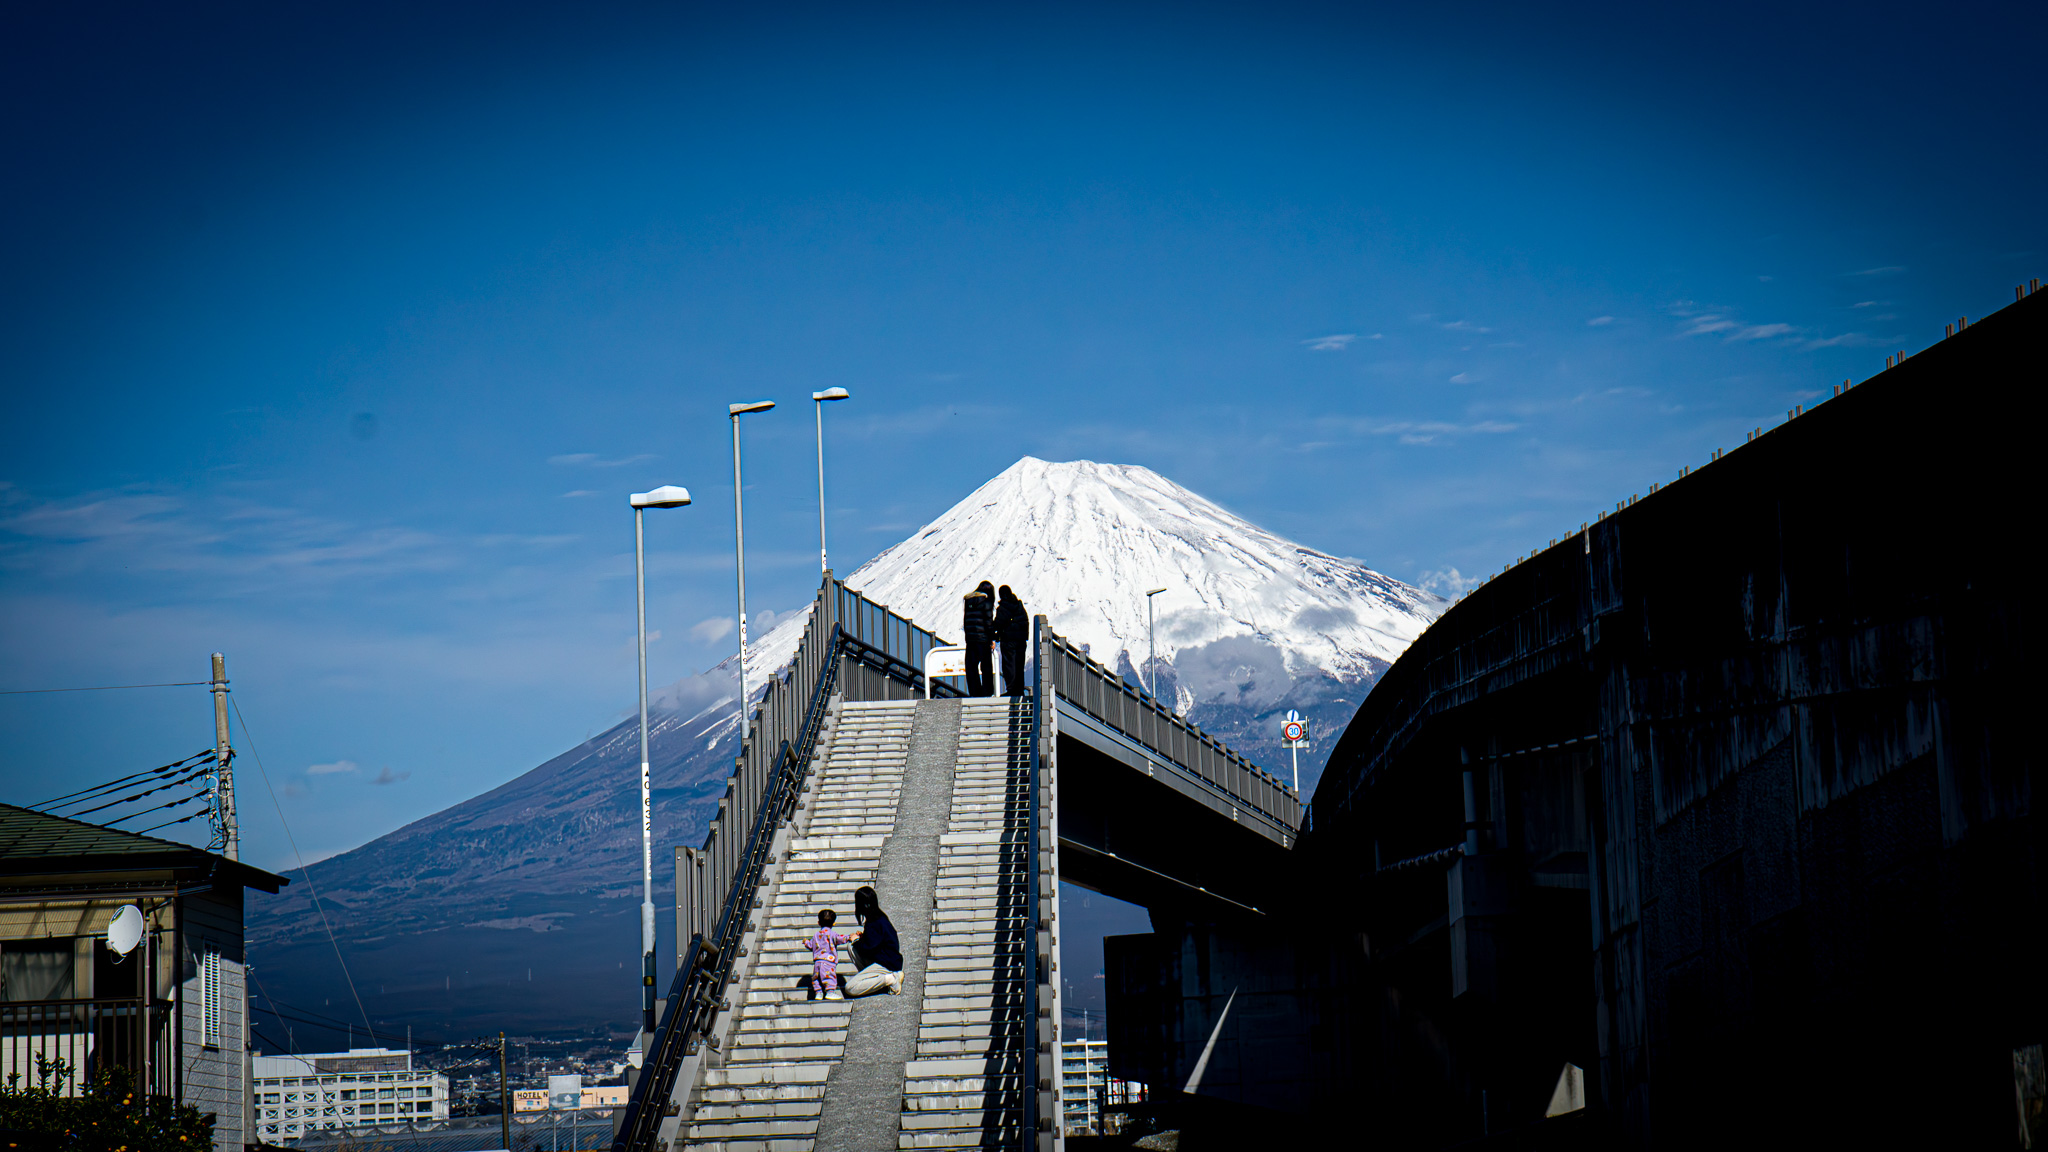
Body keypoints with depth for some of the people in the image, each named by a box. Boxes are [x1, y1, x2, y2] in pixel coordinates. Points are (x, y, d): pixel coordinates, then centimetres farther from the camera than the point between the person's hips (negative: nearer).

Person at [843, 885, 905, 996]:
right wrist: (863, 937, 8)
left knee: (850, 988, -17)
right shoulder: (880, 917, 8)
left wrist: (856, 941, -1)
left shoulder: (873, 924, -21)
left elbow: (867, 950, -19)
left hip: (887, 965, -10)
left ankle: (890, 979, -12)